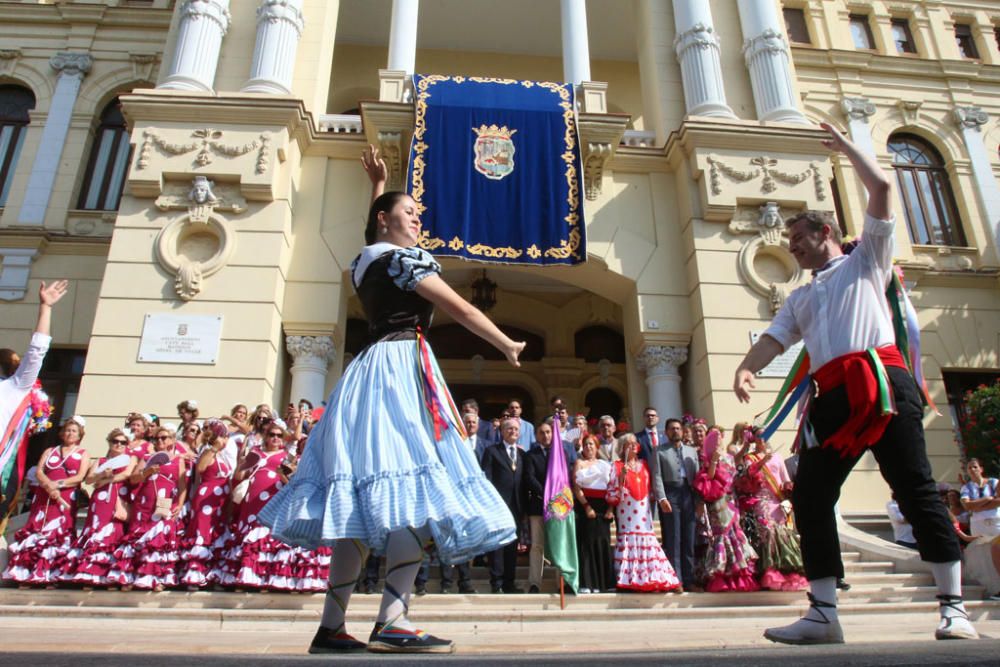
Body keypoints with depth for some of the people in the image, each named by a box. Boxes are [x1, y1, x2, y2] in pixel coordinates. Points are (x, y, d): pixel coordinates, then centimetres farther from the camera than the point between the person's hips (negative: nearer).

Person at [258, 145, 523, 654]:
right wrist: (507, 344, 5)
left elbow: (380, 230, 46)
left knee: (361, 500, 4)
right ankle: (392, 622, -22)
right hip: (401, 366, -9)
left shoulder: (364, 260, 22)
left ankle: (332, 626, 5)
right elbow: (459, 309, -4)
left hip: (367, 371, 9)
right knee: (416, 492, -16)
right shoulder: (404, 257, -2)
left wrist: (377, 184, 53)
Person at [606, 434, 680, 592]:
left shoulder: (643, 464, 16)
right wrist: (622, 477, -17)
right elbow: (612, 492, -5)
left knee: (647, 543, 0)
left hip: (643, 513, 4)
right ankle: (630, 580, -3)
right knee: (629, 542, -8)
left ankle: (649, 579, 4)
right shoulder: (617, 466, 2)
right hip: (627, 513, -4)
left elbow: (648, 488, 21)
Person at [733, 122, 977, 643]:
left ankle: (953, 607, 5)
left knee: (915, 488, -7)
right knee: (810, 498, -1)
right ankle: (823, 614, 5)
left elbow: (881, 187, 7)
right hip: (833, 396, 5)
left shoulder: (866, 259, 17)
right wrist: (746, 367, -9)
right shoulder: (800, 297, 28)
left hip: (882, 381, -5)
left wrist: (847, 147, 20)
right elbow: (775, 337, 11)